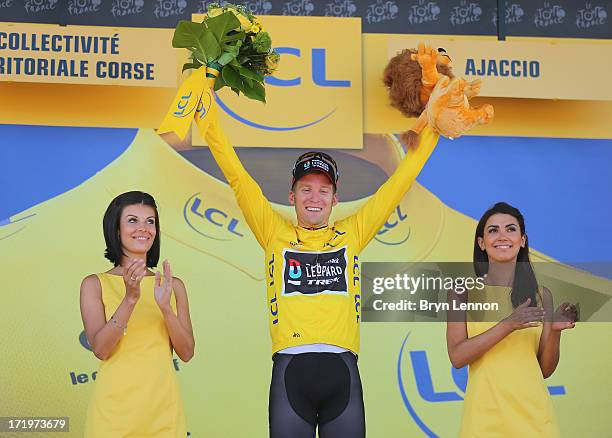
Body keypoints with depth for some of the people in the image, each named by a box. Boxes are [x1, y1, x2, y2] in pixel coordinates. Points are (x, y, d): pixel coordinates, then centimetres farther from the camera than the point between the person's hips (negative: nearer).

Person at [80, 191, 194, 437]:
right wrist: (130, 299, -22)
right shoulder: (95, 285, 0)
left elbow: (186, 353, 0)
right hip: (115, 407, -2)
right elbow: (100, 349, -11)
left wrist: (166, 308, -15)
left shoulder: (174, 286, 6)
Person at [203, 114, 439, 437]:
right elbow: (235, 174, 9)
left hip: (342, 370, 1)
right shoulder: (275, 234, 12)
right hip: (290, 369, -1)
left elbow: (401, 179, 17)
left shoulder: (351, 235, 15)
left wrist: (431, 126, 18)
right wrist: (208, 115, 6)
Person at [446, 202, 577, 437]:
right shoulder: (464, 291, 0)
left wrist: (555, 331, -11)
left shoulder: (541, 295, 5)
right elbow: (457, 357, -10)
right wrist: (508, 325, -20)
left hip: (533, 413, 2)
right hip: (485, 415, -2)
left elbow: (545, 369, 7)